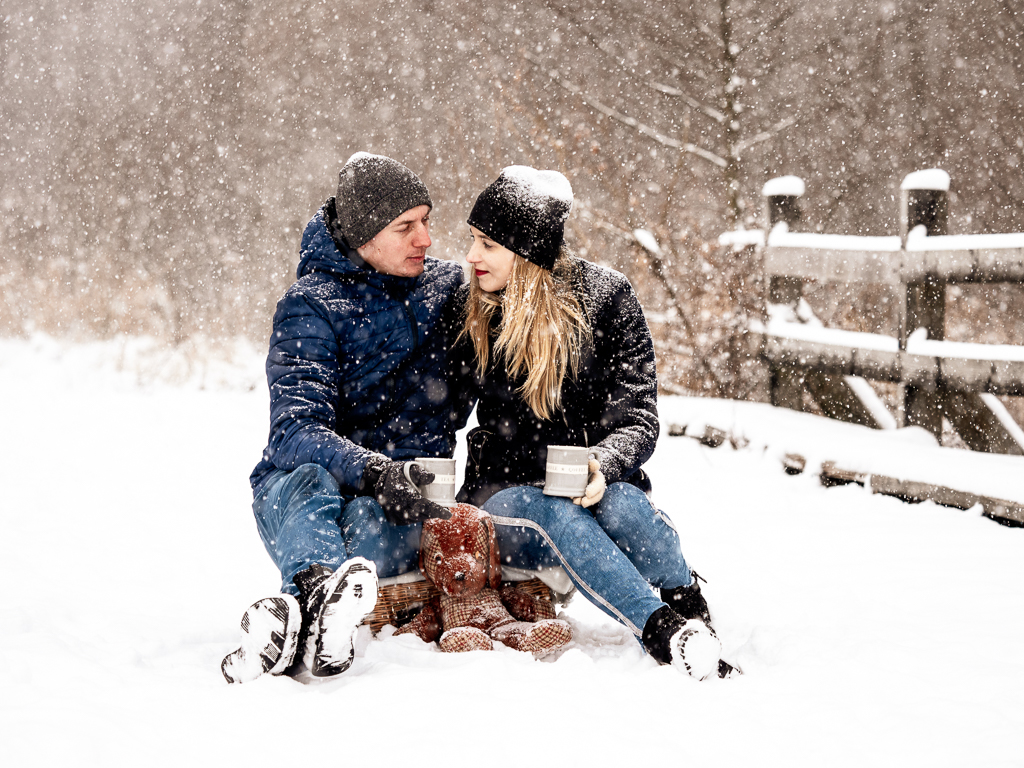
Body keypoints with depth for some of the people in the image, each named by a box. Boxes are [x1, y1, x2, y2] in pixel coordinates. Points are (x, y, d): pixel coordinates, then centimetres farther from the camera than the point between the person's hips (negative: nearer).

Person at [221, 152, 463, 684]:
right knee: (309, 480, -40)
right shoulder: (311, 306, -8)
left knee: (369, 518, -36)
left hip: (404, 494, 2)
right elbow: (296, 427, -22)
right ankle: (325, 591, -70)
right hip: (296, 492, -2)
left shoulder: (447, 286, 9)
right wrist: (370, 472, -40)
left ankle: (296, 619, -62)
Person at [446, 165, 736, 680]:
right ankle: (667, 636, -46)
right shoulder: (468, 310, 4)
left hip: (594, 482, 0)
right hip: (507, 489, 0)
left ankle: (695, 619, -26)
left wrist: (601, 467, -28)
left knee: (619, 503, -36)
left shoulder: (605, 299, -4)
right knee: (557, 518, -35)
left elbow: (637, 419, -7)